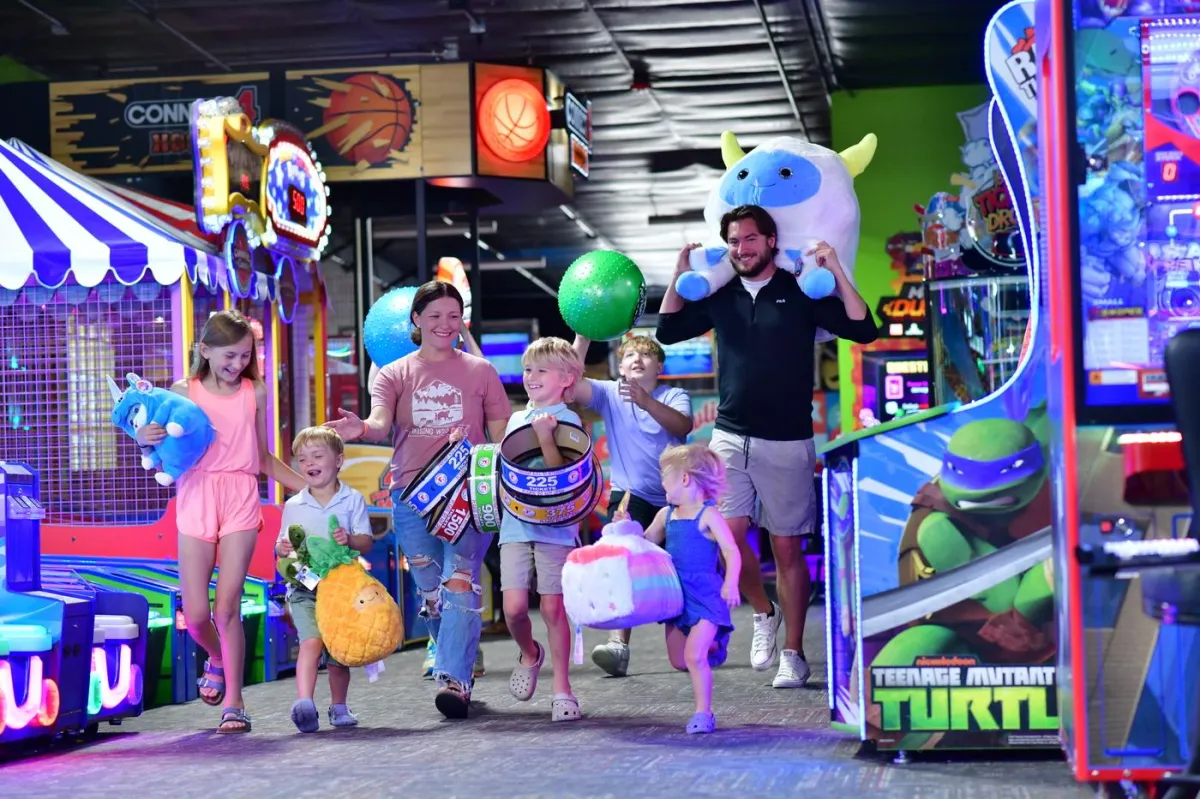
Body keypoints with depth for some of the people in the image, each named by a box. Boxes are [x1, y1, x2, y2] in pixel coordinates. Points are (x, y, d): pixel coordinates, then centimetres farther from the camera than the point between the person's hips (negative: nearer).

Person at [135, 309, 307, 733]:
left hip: (241, 499, 0)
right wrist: (146, 439, -16)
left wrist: (308, 486, 14)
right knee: (195, 612, -2)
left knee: (227, 607, -6)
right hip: (196, 498, 0)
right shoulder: (183, 392, 3)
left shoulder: (255, 392, 9)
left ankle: (234, 702, 6)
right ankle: (216, 659, 32)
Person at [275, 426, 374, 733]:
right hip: (305, 587, 0)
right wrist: (283, 549, -10)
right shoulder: (293, 506, 9)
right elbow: (282, 546, 13)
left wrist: (350, 539, -21)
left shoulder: (352, 500, 4)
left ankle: (338, 707, 26)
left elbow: (367, 543, 0)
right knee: (312, 641, -22)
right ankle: (304, 703, -32)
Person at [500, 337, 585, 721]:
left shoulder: (567, 420, -3)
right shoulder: (517, 419, 16)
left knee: (553, 607, -2)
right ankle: (529, 654, 26)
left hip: (555, 526, -4)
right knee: (514, 607, -5)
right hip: (515, 525, 5)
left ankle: (562, 689, 9)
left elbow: (559, 471, -15)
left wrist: (546, 436, -28)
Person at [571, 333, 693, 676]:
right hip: (631, 495, -1)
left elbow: (683, 426, -21)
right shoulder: (610, 394, 5)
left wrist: (646, 401, -37)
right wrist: (583, 337, -22)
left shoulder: (675, 396, 1)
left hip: (673, 498, 1)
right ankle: (618, 643, -33)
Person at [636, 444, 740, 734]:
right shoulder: (666, 515, 10)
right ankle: (711, 643, 41)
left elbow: (731, 551, -17)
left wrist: (731, 584, -32)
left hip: (705, 595, -7)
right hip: (676, 595, 8)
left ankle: (703, 713, -3)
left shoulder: (708, 515, -11)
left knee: (694, 656, -15)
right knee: (678, 661, 13)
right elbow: (646, 543, 23)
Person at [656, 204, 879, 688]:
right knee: (726, 533, -14)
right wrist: (680, 276, 2)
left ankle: (793, 654, 11)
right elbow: (667, 332, 12)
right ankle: (764, 613, 13)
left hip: (787, 442, -2)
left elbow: (863, 331, -8)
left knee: (788, 548, 1)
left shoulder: (802, 294, 0)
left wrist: (837, 274, -17)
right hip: (730, 436, 2)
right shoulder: (720, 298, 9)